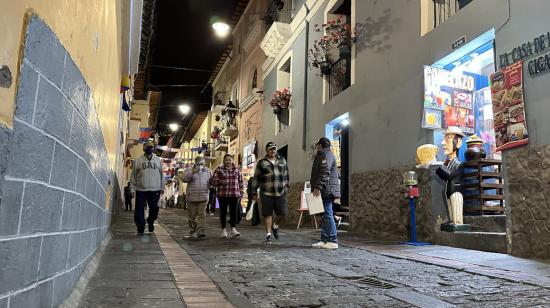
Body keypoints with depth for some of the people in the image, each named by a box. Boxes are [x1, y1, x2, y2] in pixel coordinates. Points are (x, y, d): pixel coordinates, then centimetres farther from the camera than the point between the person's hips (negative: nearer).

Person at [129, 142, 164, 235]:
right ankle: (140, 228, 11)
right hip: (141, 189, -1)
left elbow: (161, 174, 13)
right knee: (139, 210, 1)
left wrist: (162, 186, 9)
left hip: (155, 189, 1)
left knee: (154, 208, 5)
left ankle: (150, 222, 33)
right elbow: (133, 175, 5)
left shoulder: (158, 160, 9)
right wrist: (133, 188, 0)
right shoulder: (138, 160, 3)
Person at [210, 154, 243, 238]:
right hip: (222, 195, -1)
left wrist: (241, 193, 9)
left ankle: (233, 229, 1)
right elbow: (213, 181, 0)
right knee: (223, 212, 4)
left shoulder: (237, 170, 10)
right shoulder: (219, 169, 3)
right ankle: (224, 230, 13)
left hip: (234, 194, 1)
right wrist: (221, 182, -18)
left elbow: (240, 182, 13)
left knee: (234, 212, -4)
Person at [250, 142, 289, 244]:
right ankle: (268, 234, 15)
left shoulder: (282, 160, 12)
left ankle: (275, 226, 27)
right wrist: (254, 193, 3)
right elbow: (256, 179, 5)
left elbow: (286, 175, 19)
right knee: (267, 215, 2)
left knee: (283, 214, -2)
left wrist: (286, 186, 14)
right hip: (266, 194, -2)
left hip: (280, 193, 2)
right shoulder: (261, 163, 3)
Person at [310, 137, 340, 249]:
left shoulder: (326, 155, -9)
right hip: (325, 191, 11)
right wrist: (314, 184, 30)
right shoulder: (323, 155, 25)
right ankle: (324, 240, 14)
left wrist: (318, 187, -26)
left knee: (328, 215, -11)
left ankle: (333, 241, -10)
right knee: (325, 215, 10)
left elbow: (325, 173, -21)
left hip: (326, 190, -11)